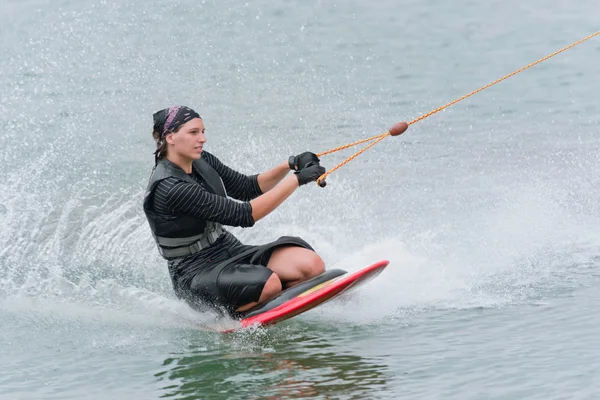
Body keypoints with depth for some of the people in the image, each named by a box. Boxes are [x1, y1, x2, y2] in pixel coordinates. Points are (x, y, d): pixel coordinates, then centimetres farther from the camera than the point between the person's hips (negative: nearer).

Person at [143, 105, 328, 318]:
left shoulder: (203, 161, 4)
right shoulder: (170, 188, -23)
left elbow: (248, 188, 13)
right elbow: (243, 215, -24)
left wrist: (290, 165, -4)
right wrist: (297, 179, -23)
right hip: (196, 274, -8)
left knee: (311, 264, -16)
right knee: (268, 283, -36)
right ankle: (221, 315, -10)